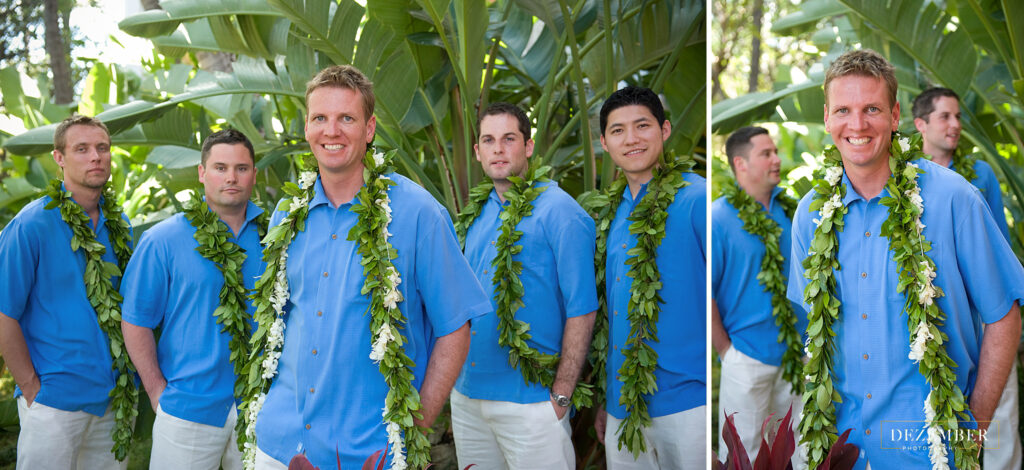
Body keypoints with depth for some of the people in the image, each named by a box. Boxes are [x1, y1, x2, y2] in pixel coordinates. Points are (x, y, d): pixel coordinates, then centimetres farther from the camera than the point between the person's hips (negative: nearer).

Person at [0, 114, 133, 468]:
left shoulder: (119, 225, 7)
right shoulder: (32, 224, -11)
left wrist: (129, 383, 8)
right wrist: (32, 388, -12)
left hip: (114, 396, 5)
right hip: (55, 402, -5)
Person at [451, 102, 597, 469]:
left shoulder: (558, 211, -9)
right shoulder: (477, 211, 11)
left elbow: (581, 311, -12)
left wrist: (560, 397, -15)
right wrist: (458, 376, 10)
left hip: (529, 400, -6)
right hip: (466, 394, 7)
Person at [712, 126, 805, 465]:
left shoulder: (789, 206, 5)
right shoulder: (719, 217, -14)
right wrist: (726, 349, -12)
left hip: (796, 353, 6)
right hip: (749, 357, -6)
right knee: (744, 451, 6)